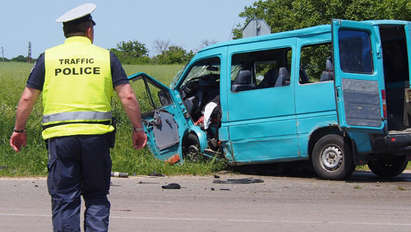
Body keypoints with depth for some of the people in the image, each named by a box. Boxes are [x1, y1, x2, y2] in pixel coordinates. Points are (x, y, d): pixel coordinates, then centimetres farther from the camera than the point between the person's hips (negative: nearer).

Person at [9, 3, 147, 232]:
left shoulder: (48, 58, 6)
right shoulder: (106, 57, 5)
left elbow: (27, 99, 6)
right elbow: (128, 97, 1)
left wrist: (19, 131, 18)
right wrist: (138, 129, 10)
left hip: (60, 136, 0)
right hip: (97, 135, 0)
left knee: (64, 199, 4)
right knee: (96, 197, 11)